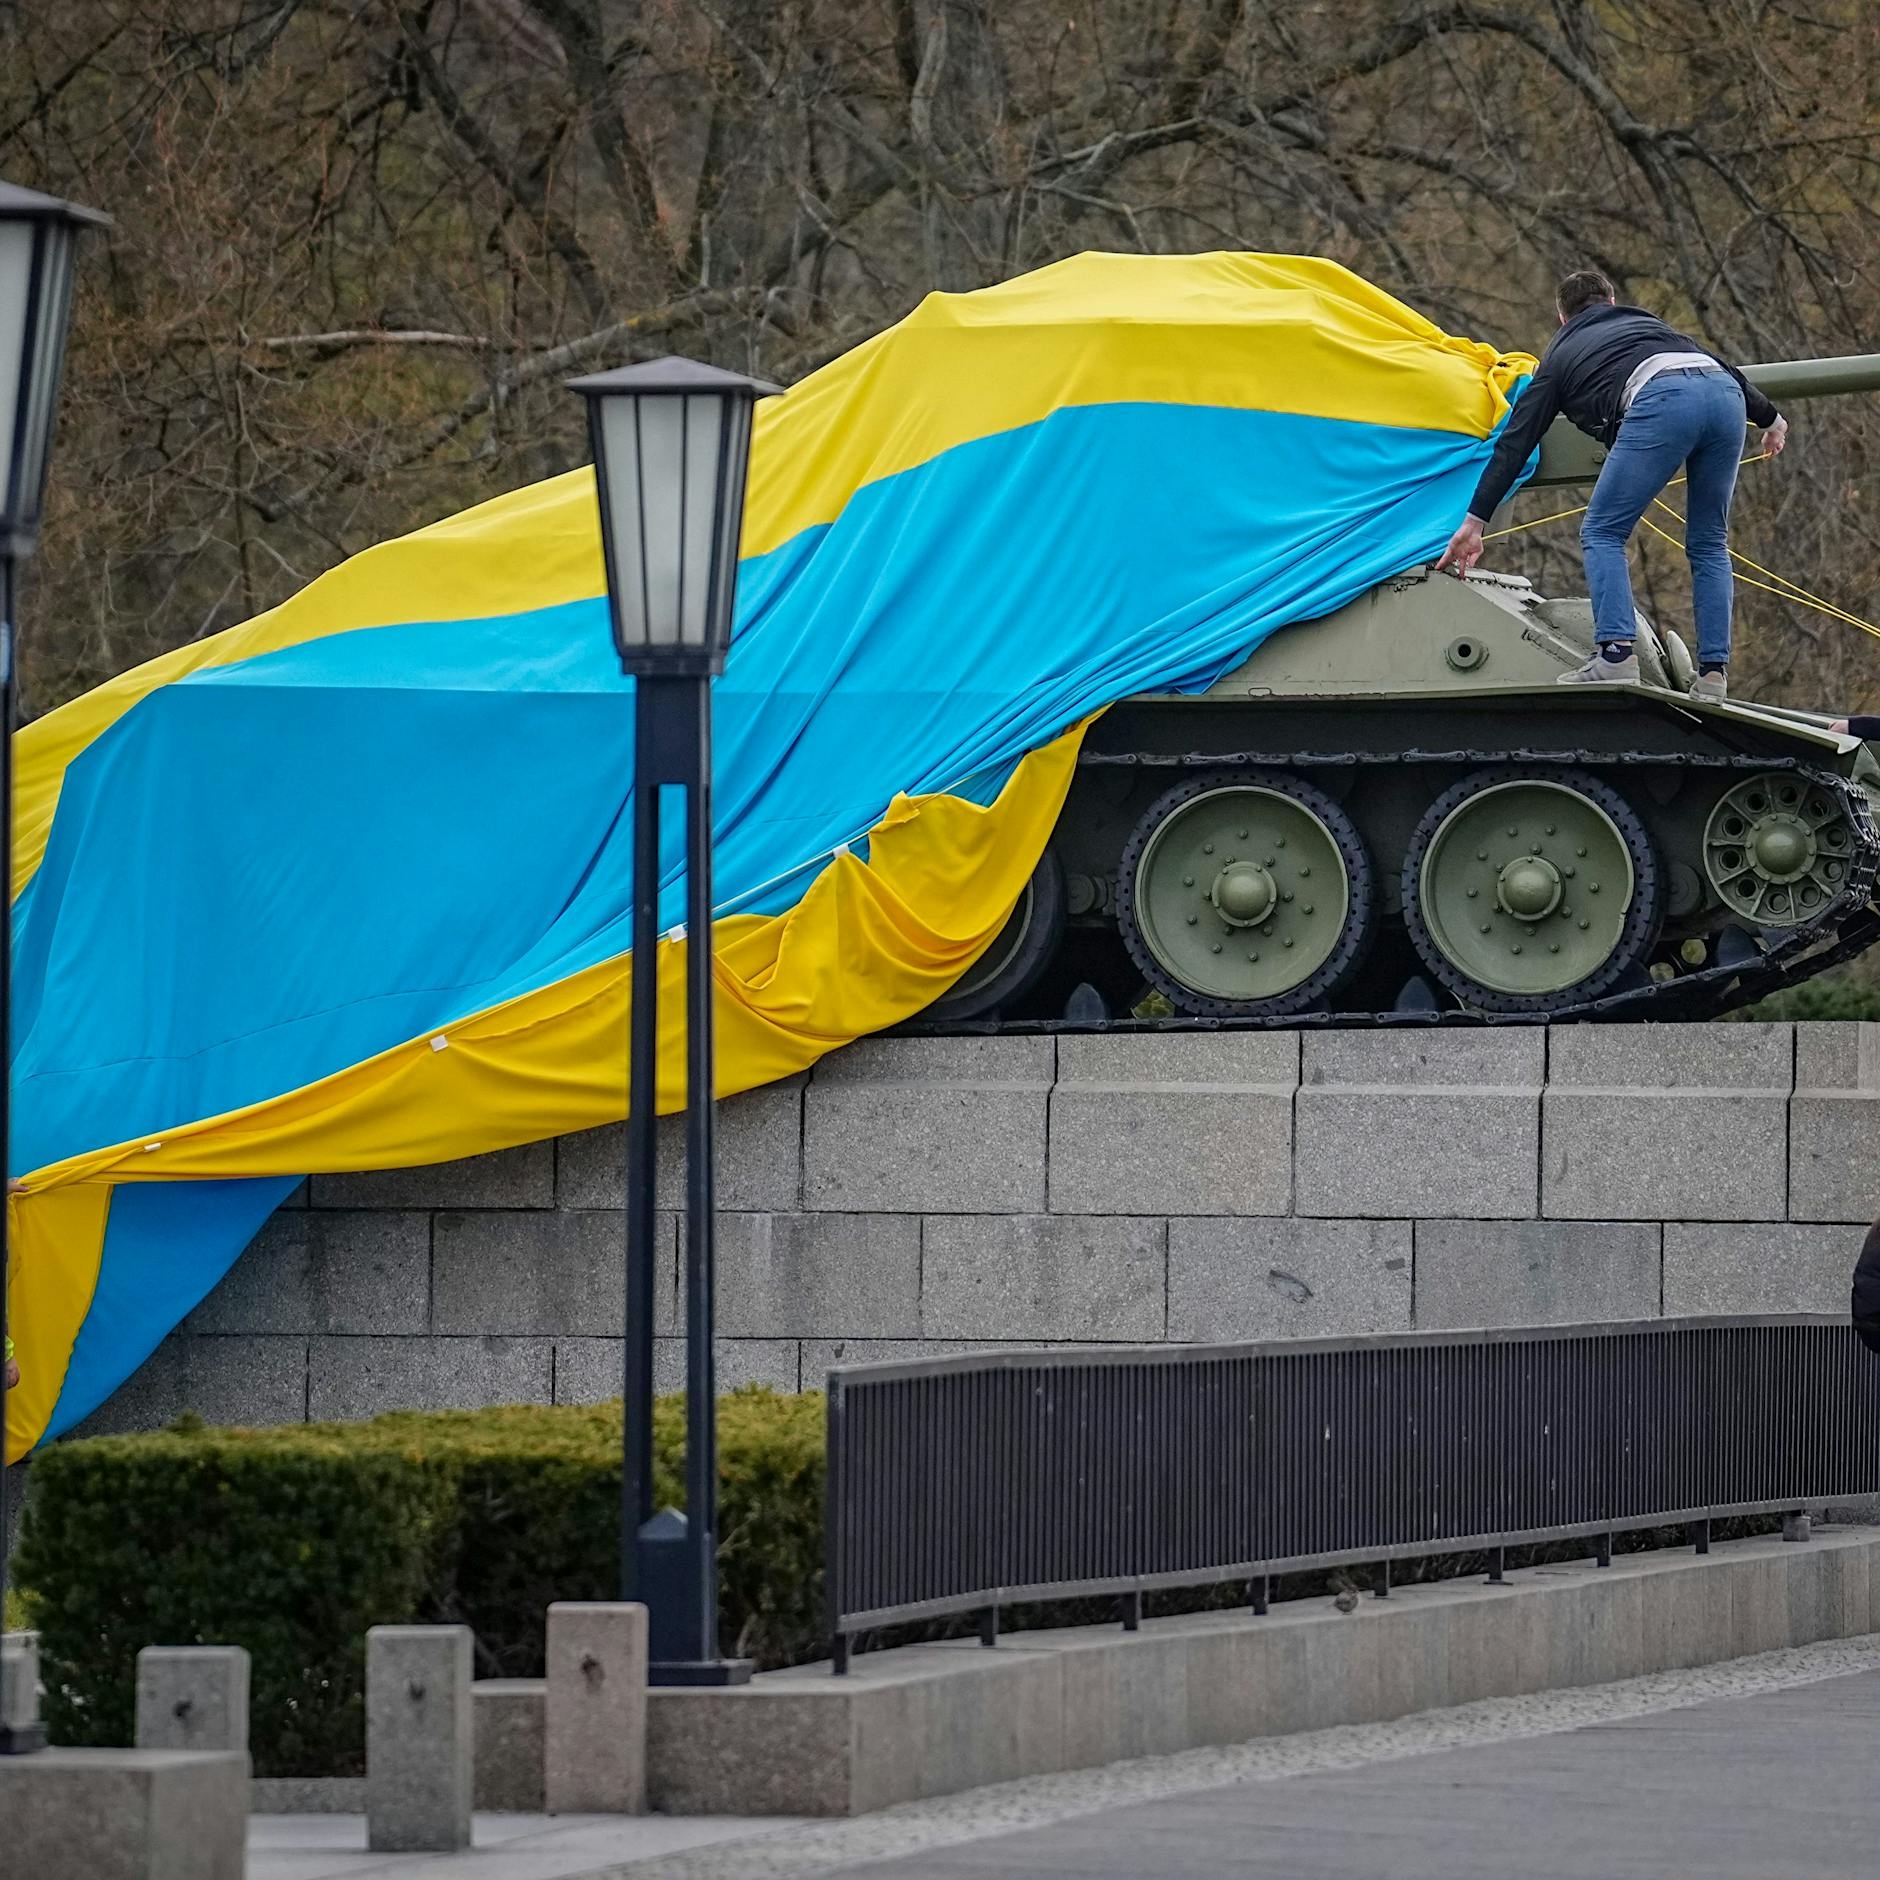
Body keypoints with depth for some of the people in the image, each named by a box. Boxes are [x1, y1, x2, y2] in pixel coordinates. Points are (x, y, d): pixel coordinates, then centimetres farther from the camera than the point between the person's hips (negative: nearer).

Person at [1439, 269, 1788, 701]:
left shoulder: (1561, 354, 30)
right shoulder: (1644, 321, 40)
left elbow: (1514, 442, 27)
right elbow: (1718, 364, 34)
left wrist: (1474, 523, 26)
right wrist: (1770, 417, 47)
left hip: (1660, 401, -4)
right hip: (1724, 392, 4)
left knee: (1602, 534, 6)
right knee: (1709, 544, 16)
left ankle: (1616, 653, -11)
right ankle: (1713, 672, 9)